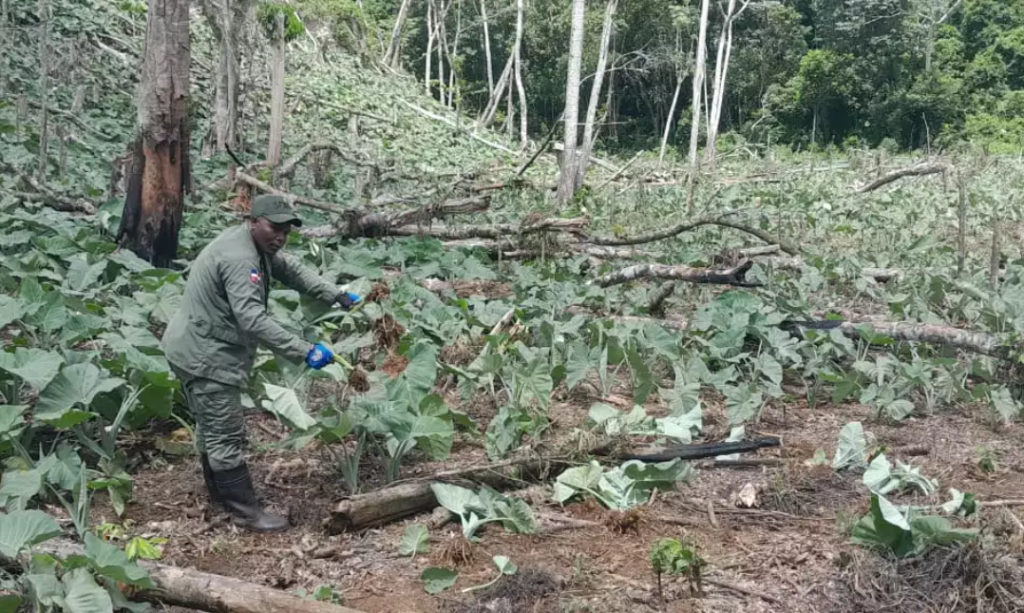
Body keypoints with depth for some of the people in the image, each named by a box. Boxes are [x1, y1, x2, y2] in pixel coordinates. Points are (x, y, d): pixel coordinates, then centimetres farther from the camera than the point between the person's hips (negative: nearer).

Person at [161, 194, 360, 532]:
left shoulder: (258, 247, 7)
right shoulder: (239, 258, -27)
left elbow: (292, 271, 12)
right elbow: (253, 320, -35)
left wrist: (338, 295, 0)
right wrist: (304, 351, -36)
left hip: (199, 351, 11)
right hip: (204, 356, -11)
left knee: (212, 427, 23)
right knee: (227, 435, -4)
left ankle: (220, 493, 39)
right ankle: (246, 511, 3)